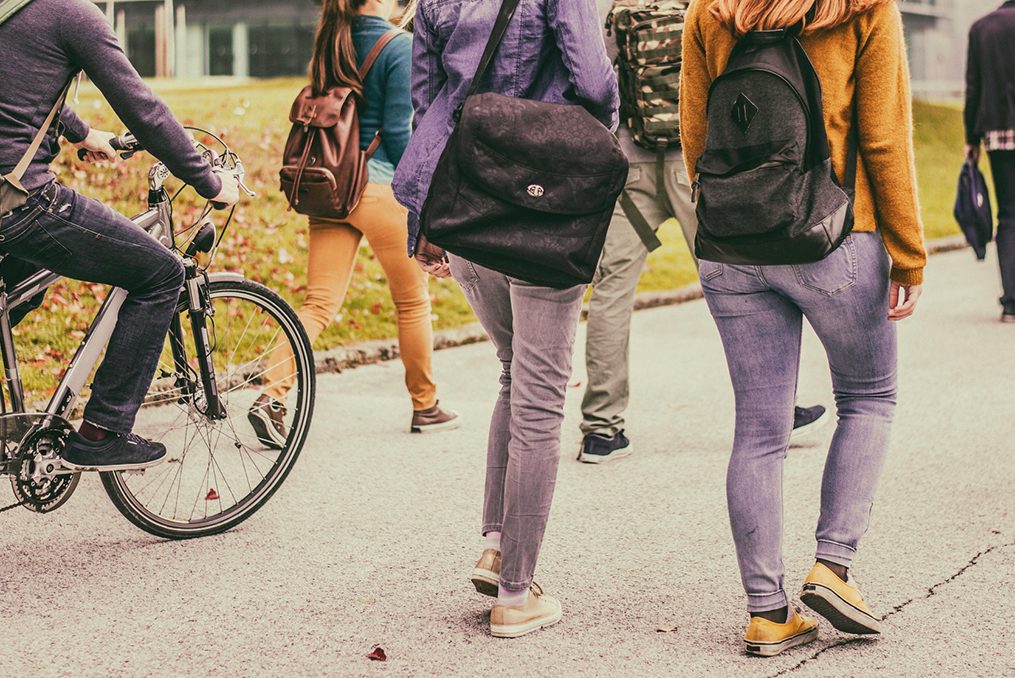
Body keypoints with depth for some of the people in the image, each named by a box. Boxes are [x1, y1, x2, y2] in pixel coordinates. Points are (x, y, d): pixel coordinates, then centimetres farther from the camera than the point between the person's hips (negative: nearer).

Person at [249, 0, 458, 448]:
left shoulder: (330, 41, 10)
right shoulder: (399, 46, -9)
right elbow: (398, 130, -12)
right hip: (380, 186, -5)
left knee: (320, 302, 4)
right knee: (413, 301, 12)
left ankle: (271, 394, -13)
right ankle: (425, 407, 24)